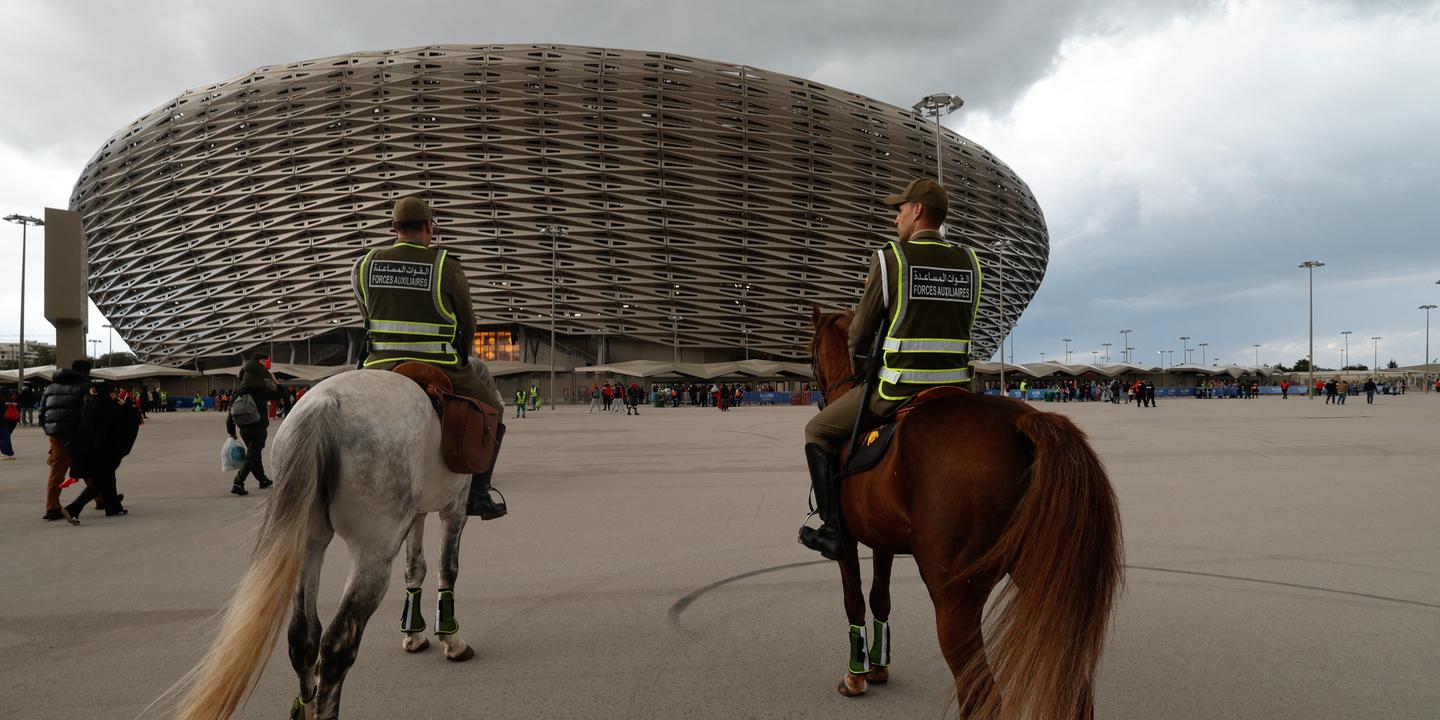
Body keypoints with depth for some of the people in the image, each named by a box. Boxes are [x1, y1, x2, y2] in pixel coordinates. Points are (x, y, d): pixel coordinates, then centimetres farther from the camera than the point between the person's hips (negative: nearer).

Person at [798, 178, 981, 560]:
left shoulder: (889, 259, -9)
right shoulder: (969, 263, 6)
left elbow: (860, 331, -2)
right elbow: (962, 325, 13)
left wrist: (858, 368, 19)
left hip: (896, 390, -5)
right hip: (955, 391, 6)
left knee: (818, 432, 15)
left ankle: (832, 531, 12)